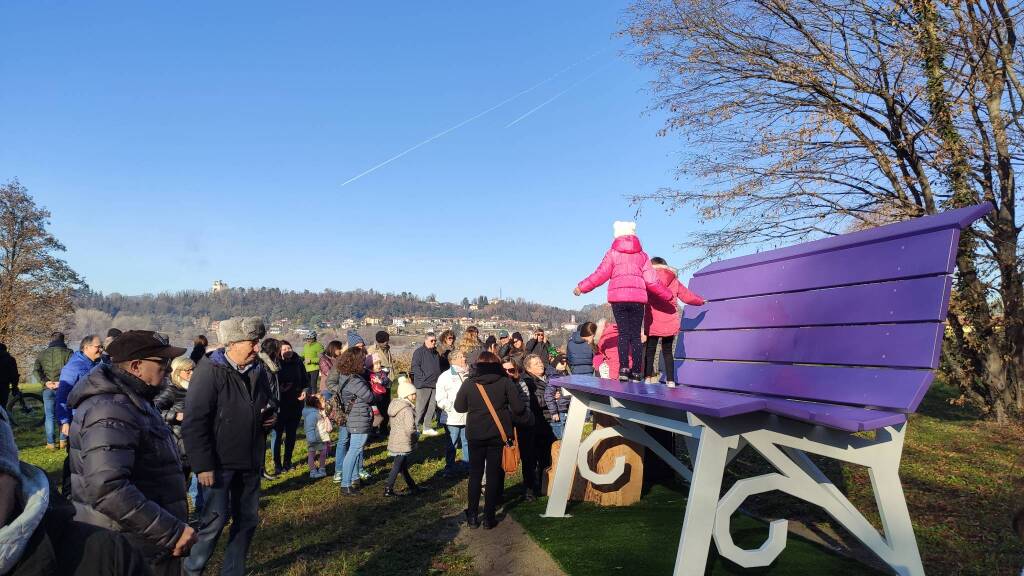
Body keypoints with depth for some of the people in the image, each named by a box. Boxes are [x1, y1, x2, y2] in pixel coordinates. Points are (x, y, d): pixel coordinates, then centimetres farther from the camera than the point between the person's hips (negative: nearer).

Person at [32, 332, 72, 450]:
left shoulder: (43, 354, 9)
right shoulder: (67, 352, -1)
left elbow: (36, 370, -1)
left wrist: (45, 382, -7)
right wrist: (61, 382, -13)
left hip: (48, 389, 2)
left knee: (49, 416, 8)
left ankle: (50, 443, 7)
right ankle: (63, 441, 6)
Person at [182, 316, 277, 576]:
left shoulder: (259, 370, 7)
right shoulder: (210, 371, -14)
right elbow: (194, 423, -17)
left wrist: (271, 417, -1)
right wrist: (203, 465, -19)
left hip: (250, 461, 7)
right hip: (219, 463, -6)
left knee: (248, 520, 13)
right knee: (215, 520, -1)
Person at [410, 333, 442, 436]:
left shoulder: (435, 353, 19)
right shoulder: (419, 352, -5)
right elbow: (415, 367, -12)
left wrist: (439, 379, 13)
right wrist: (423, 378, -16)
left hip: (435, 384, 7)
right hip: (423, 385, -7)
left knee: (432, 407, 8)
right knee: (420, 407, -6)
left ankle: (427, 427, 16)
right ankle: (415, 427, 1)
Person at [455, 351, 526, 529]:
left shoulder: (469, 384, -4)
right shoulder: (505, 382, -8)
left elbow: (459, 407, 6)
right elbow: (519, 408, -10)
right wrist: (510, 417, 10)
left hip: (475, 436, 1)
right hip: (499, 434, -1)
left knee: (475, 474, 14)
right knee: (494, 474, 8)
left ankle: (472, 516, 17)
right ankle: (489, 517, 10)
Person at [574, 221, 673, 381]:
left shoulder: (613, 253, 9)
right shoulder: (642, 255, 14)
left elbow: (601, 274, 4)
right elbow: (651, 281, 9)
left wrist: (582, 287, 12)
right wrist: (668, 295, 20)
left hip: (618, 297, -1)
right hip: (638, 297, 1)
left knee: (623, 333, 2)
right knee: (636, 334, 5)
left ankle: (624, 367, -11)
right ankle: (637, 371, 1)